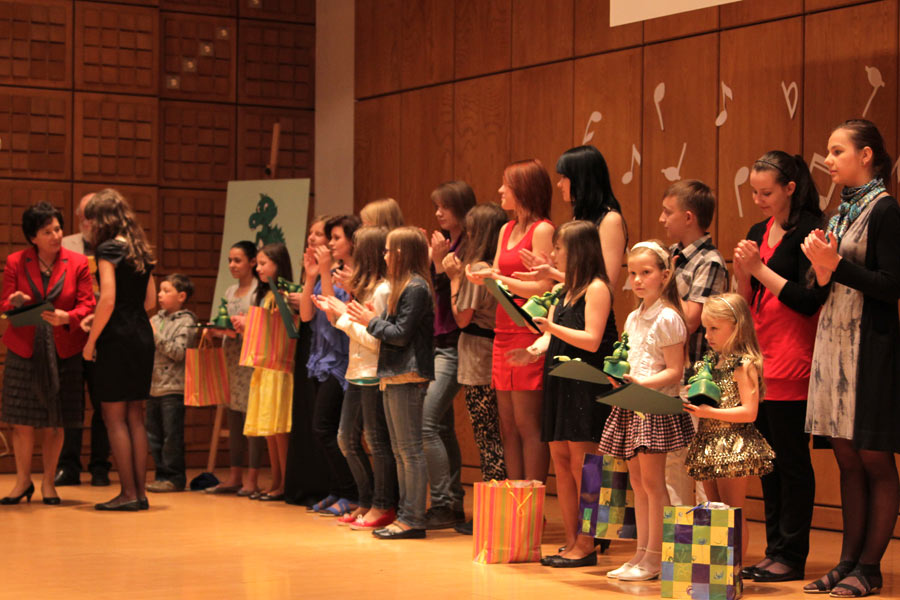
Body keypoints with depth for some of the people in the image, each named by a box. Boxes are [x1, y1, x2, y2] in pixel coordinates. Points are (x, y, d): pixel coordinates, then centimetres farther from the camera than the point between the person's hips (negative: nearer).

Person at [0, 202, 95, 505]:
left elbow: (87, 304, -2)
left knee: (54, 423, 4)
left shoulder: (77, 263, 0)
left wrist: (67, 317, -21)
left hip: (63, 352, 0)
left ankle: (48, 483, 17)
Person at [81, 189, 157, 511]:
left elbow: (108, 300, -18)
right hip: (143, 335, 7)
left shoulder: (108, 249, -9)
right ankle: (140, 491, 11)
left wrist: (91, 340, -10)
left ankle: (128, 493, -2)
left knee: (114, 417, -1)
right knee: (135, 416, 11)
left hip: (117, 339, -7)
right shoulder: (141, 251, 12)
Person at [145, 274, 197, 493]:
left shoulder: (186, 322, -6)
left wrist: (156, 335, -15)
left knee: (172, 435, -4)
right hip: (153, 386, 7)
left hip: (173, 388, -7)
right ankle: (162, 475, 19)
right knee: (153, 435, 11)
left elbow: (179, 352, -17)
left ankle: (174, 477, 2)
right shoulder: (156, 319, 14)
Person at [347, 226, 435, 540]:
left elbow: (401, 334, -16)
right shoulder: (402, 286, 19)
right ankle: (405, 514, 16)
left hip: (408, 377, -11)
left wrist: (371, 321, -7)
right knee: (400, 451, 12)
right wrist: (368, 319, 11)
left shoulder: (416, 288, -12)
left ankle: (413, 519, -6)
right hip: (394, 376, 11)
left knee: (410, 449, -8)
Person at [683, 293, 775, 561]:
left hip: (733, 446, -8)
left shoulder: (744, 365, -12)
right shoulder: (710, 360, 13)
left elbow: (749, 412, -18)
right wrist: (693, 404, -1)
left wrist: (709, 412, -22)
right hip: (709, 445, 9)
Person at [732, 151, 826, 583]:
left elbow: (810, 300, -16)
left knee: (791, 459, -3)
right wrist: (742, 271, -2)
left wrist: (760, 269, -13)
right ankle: (774, 551, 17)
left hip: (793, 364, -8)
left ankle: (792, 557, 3)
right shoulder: (758, 232, 14)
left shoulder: (809, 231, -9)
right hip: (760, 360, 8)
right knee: (768, 460, 10)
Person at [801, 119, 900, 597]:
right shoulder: (844, 210, 15)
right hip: (834, 339, 8)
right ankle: (849, 560, 15)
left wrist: (835, 264, -15)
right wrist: (821, 266, -1)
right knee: (847, 459, 9)